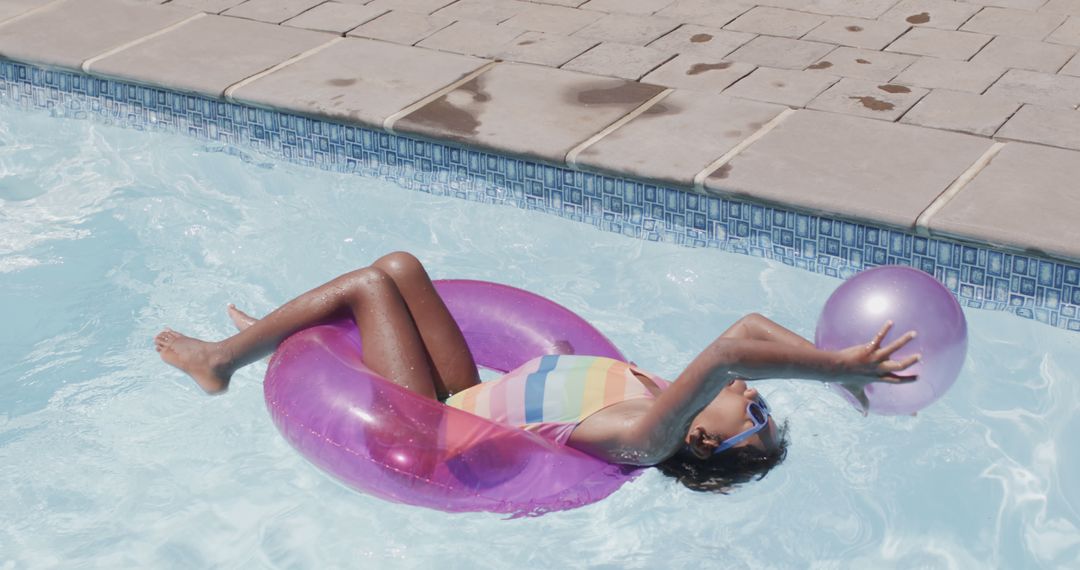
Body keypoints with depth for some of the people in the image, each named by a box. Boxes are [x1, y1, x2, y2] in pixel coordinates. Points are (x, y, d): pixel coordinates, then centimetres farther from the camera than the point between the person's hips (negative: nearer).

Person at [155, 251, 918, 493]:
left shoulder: (647, 438, -34)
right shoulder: (666, 401, -10)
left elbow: (730, 349, -47)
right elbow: (747, 333, -7)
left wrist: (845, 367, -47)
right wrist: (841, 365, -14)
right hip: (467, 395, 8)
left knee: (369, 283, -3)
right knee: (398, 267, 10)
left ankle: (220, 362, 19)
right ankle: (264, 340, 35)